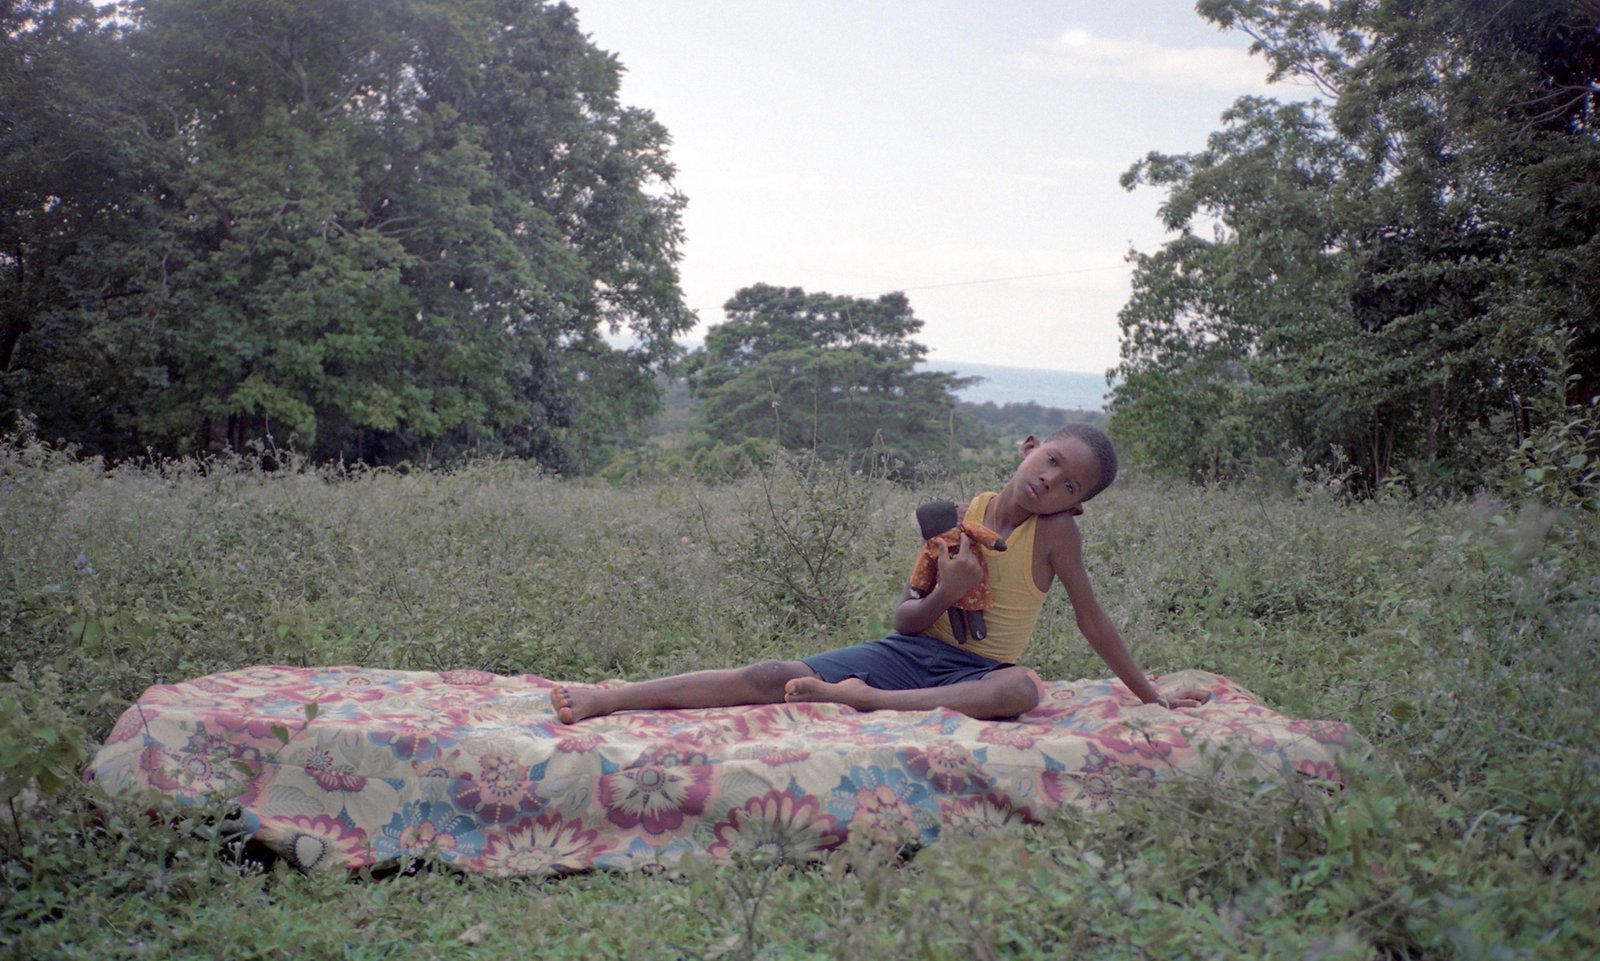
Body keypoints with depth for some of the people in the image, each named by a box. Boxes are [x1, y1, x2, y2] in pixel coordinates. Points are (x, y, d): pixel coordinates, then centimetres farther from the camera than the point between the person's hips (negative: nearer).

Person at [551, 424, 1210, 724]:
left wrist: (1150, 695, 11)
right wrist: (944, 595, -20)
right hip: (911, 651, 2)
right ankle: (604, 699, -21)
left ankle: (864, 699, -37)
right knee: (775, 676, -17)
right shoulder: (957, 516, 1)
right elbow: (906, 618, 2)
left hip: (978, 670, -1)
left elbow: (1092, 619, 6)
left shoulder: (1055, 531, -4)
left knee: (1020, 689, -40)